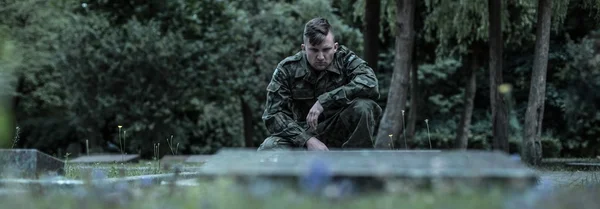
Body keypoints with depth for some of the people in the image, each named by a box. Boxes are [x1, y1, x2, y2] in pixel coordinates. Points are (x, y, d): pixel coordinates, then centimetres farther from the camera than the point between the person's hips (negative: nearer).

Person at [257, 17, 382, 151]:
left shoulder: (345, 59, -9)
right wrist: (308, 140, -27)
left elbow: (371, 84, -27)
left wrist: (324, 101, -32)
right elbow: (273, 114, -12)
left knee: (364, 107, -29)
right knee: (268, 150, -31)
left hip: (338, 133, 0)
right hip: (301, 134, 0)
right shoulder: (286, 69, -8)